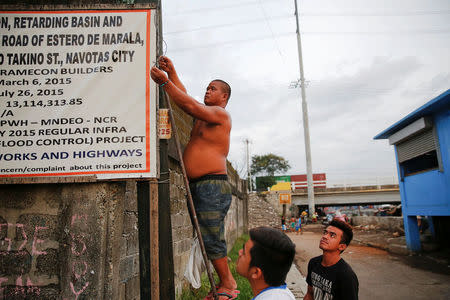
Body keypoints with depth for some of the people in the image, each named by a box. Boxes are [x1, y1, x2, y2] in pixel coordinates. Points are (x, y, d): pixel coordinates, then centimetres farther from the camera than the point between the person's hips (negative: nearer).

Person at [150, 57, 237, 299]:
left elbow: (192, 107, -17)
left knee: (211, 239, -7)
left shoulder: (221, 114, -4)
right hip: (196, 185, 9)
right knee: (206, 238, 11)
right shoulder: (203, 115, 23)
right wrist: (172, 73, 13)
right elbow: (185, 98, 21)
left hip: (213, 185, -9)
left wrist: (165, 83, -17)